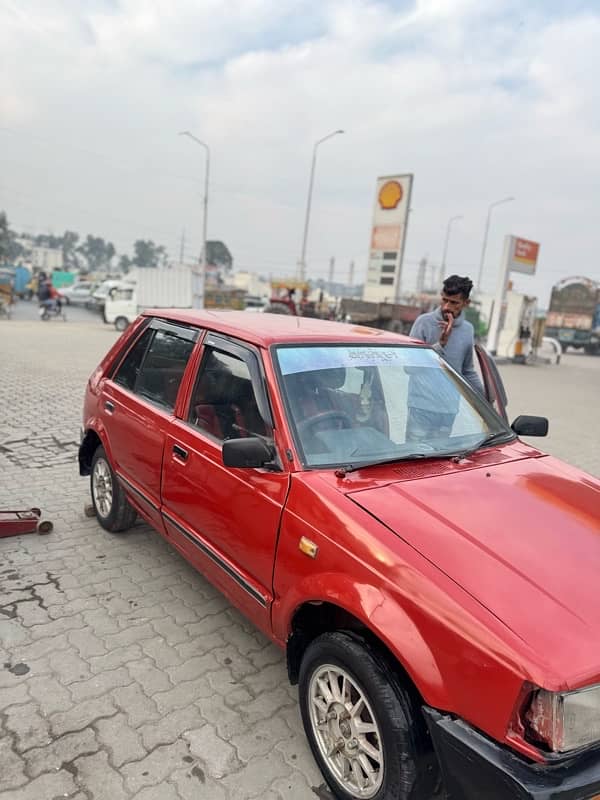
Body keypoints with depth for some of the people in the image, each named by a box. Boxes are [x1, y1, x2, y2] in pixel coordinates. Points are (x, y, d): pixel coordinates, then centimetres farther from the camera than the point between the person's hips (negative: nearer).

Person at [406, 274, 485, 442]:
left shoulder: (467, 330, 9)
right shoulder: (424, 322, -5)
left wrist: (485, 397, 19)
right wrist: (440, 344, -19)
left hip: (449, 410, 4)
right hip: (421, 407, -4)